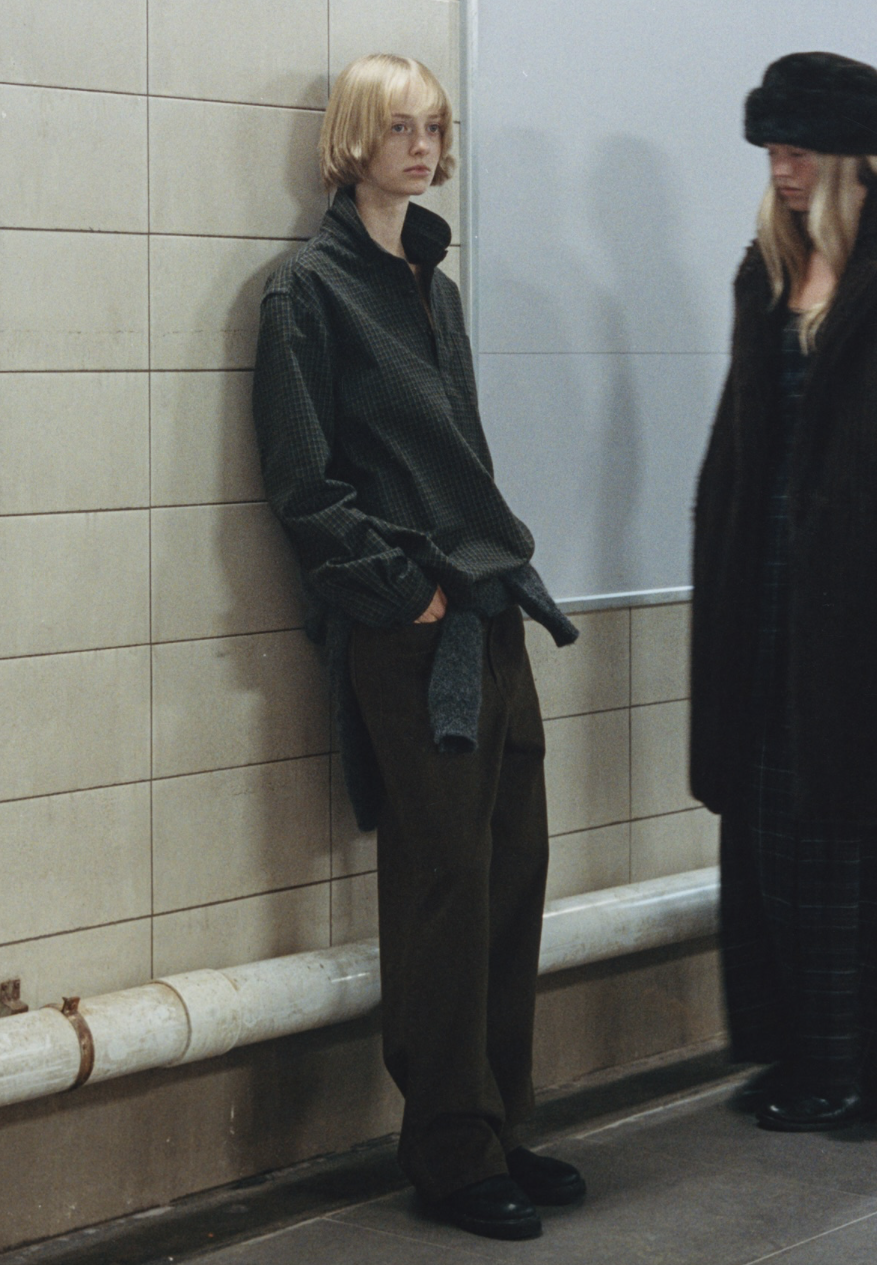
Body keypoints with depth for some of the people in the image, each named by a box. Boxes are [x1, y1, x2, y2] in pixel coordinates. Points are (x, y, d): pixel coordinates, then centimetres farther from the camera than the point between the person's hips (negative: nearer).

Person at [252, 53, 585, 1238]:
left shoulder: (434, 284, 18)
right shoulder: (310, 286, -5)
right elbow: (303, 479, -11)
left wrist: (501, 570, 12)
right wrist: (404, 583, -13)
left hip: (489, 613, 7)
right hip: (403, 630, -7)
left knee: (515, 870, 7)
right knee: (443, 886, -5)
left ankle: (498, 1129, 17)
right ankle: (454, 1153, 5)